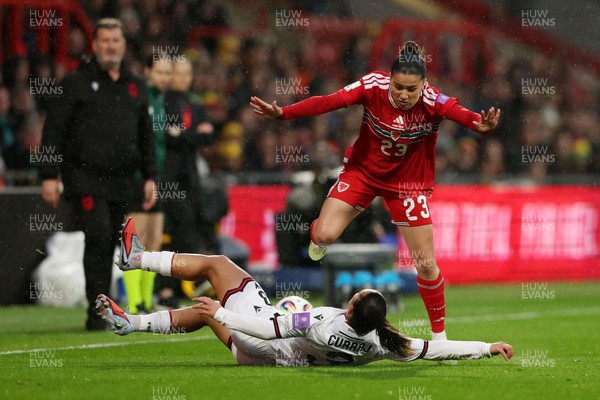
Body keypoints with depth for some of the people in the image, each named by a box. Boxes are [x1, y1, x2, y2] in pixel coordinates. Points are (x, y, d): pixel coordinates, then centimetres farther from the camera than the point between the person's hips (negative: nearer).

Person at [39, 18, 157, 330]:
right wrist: (49, 176, -9)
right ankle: (97, 312, -13)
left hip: (121, 181, 5)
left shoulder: (134, 87, 16)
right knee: (98, 237, -17)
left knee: (109, 246, 6)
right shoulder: (76, 83, 0)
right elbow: (53, 131, -2)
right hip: (85, 178, -5)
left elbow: (146, 136, 23)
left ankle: (101, 314, 13)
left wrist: (149, 176, 16)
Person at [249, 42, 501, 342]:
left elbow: (461, 114, -44)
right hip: (363, 170, 1)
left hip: (407, 182, -1)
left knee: (426, 264, -1)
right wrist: (283, 113, -45)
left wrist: (481, 125, -68)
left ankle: (439, 334, 20)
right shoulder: (373, 86, -24)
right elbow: (328, 102, -32)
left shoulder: (433, 102, -26)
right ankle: (318, 231, 26)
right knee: (324, 236, -14)